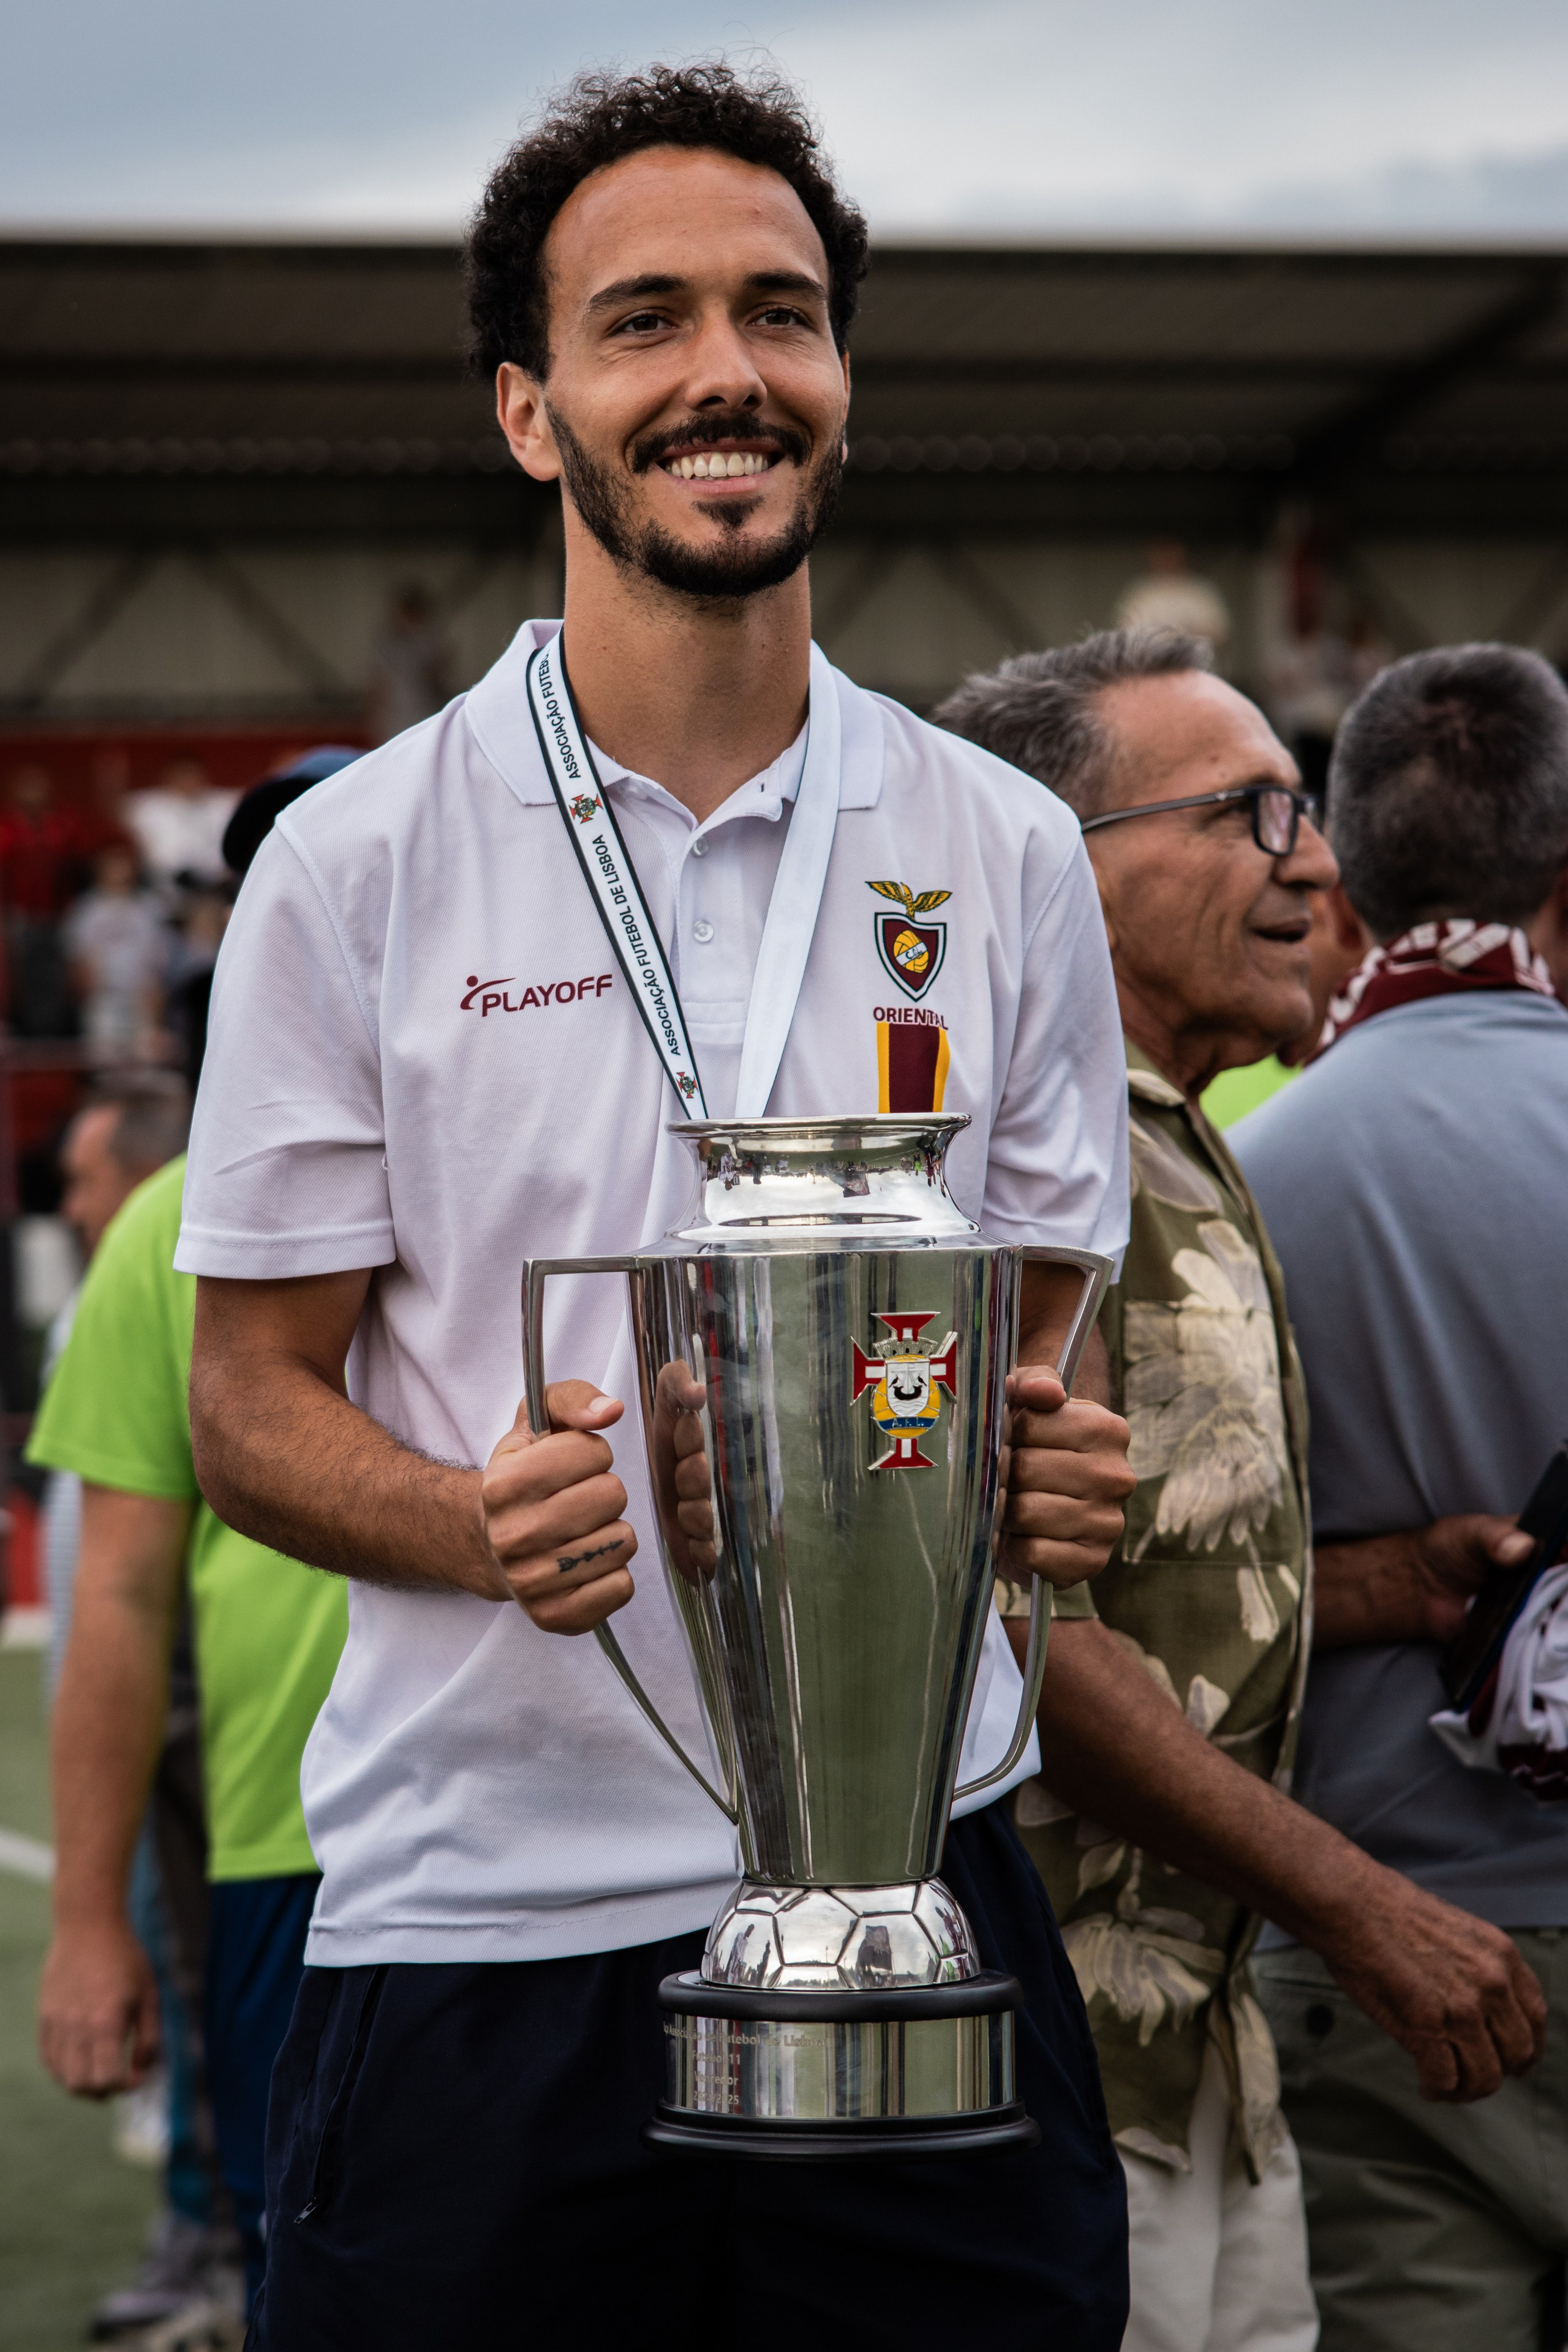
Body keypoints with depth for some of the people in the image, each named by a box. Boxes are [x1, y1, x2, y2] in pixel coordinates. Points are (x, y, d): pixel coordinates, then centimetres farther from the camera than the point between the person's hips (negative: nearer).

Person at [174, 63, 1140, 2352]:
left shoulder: (1006, 854, 7)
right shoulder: (361, 862, 0)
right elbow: (252, 1404, 3)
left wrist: (1052, 1467, -7)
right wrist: (480, 1520, -17)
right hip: (477, 1920, -2)